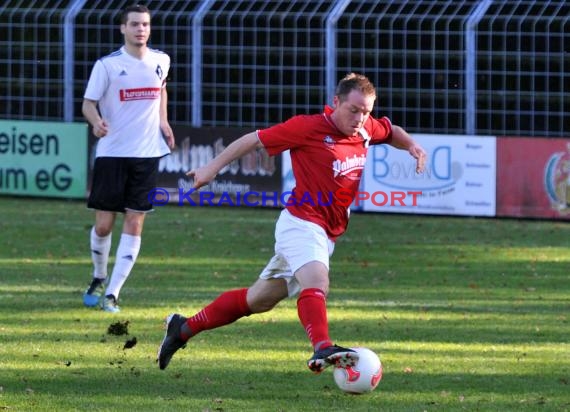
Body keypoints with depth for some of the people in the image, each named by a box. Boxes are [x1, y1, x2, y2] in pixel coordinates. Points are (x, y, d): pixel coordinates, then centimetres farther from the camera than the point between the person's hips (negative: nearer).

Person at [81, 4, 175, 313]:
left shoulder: (160, 61, 5)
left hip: (147, 154, 3)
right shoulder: (107, 65, -6)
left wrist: (163, 121, 13)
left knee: (134, 224, -4)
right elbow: (88, 103, -7)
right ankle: (99, 279, 27)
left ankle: (112, 293, -1)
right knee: (103, 224, -1)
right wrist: (96, 122, -29)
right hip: (112, 152, -3)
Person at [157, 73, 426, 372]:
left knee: (259, 300, 14)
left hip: (326, 234, 8)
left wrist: (411, 145, 8)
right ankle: (322, 348, -53)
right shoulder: (308, 127, -13)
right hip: (301, 222, -8)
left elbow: (391, 132, 29)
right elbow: (254, 139, -5)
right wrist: (213, 167, -3)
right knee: (315, 281, -34)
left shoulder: (366, 130, 6)